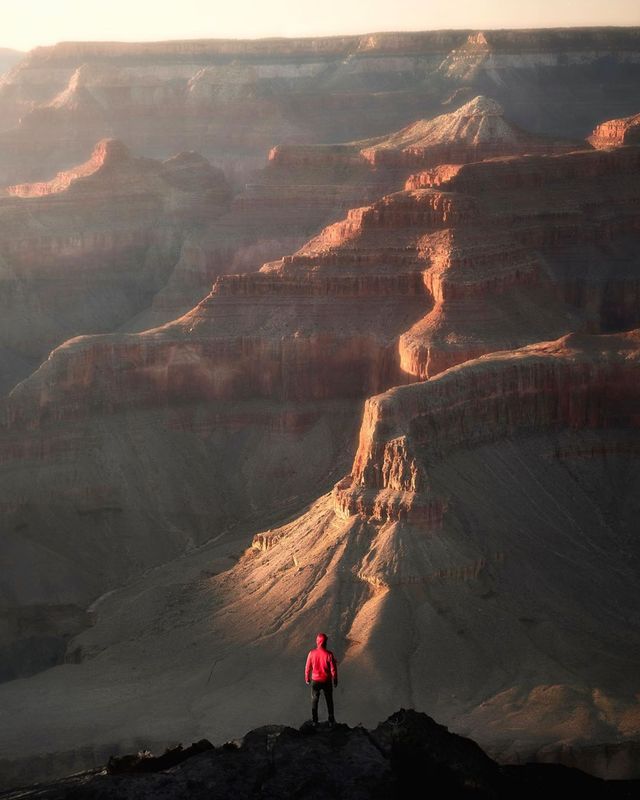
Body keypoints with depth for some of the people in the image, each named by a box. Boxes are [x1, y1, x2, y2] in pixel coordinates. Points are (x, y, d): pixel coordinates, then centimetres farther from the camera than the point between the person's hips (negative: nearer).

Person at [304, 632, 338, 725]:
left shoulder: (312, 653, -15)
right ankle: (331, 720, 23)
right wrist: (335, 679, 4)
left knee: (314, 700, 17)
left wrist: (307, 678, 12)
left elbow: (308, 667, -5)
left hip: (315, 681, 1)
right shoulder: (329, 654, -20)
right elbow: (333, 669, -12)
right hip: (327, 681, -1)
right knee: (329, 701, 17)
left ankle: (314, 721, 21)